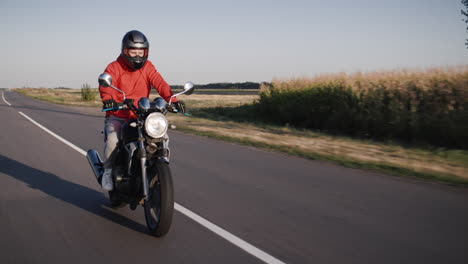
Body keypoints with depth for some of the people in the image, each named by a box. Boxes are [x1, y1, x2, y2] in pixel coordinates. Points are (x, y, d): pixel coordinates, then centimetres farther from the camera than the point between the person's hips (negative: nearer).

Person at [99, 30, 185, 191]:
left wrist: (172, 99, -27)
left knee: (163, 137, -13)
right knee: (112, 141, -27)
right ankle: (108, 171, -1)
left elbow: (159, 83, -9)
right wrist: (107, 99, -43)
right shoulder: (114, 67, -2)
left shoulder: (148, 67, 6)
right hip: (117, 116, -2)